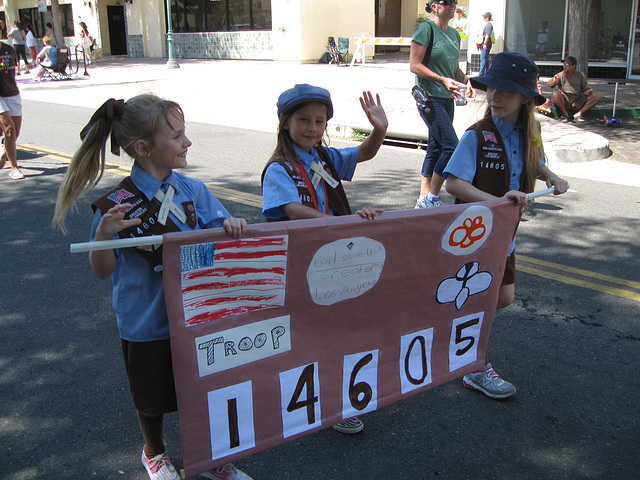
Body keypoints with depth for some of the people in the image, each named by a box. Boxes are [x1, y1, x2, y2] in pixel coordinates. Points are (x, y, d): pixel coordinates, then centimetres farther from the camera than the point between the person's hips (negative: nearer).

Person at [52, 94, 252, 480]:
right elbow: (104, 271, -9)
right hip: (146, 322, -3)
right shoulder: (116, 205, -16)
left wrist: (231, 226, -25)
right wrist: (103, 235, -29)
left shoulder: (194, 190, -6)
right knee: (153, 396, 18)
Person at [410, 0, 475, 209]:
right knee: (451, 145, -14)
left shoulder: (454, 34, 16)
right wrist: (442, 79, -20)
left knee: (435, 149, 10)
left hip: (447, 99, 8)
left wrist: (466, 80, 4)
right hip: (429, 97, -8)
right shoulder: (426, 29, -8)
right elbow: (415, 65, -13)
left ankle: (423, 199, 17)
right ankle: (432, 198, -3)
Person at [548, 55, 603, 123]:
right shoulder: (560, 75, -2)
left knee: (598, 95, -13)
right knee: (556, 93, -35)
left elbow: (585, 89, 11)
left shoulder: (580, 75, 7)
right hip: (564, 102, -3)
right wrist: (553, 81, -45)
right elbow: (550, 84, -20)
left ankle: (578, 114, -14)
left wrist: (587, 92, -14)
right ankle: (565, 114, -12)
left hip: (577, 103, 3)